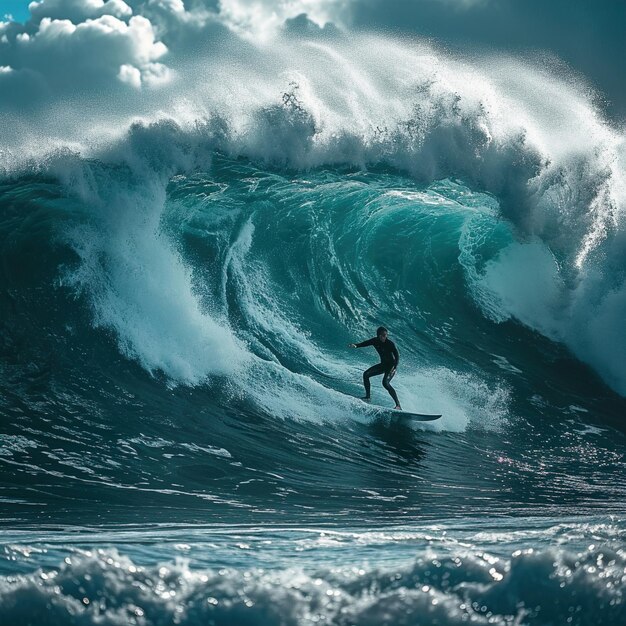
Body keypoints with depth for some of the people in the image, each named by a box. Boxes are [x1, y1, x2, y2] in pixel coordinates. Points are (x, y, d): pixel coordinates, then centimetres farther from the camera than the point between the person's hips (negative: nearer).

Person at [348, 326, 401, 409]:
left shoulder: (390, 343, -23)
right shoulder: (375, 341, -6)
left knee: (385, 383, -27)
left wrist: (394, 368, -40)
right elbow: (364, 343, -4)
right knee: (366, 374, -3)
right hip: (383, 364, 7)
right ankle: (367, 397, 7)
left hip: (391, 365, -7)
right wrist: (355, 345, -25)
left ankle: (398, 405, -30)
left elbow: (397, 356, -26)